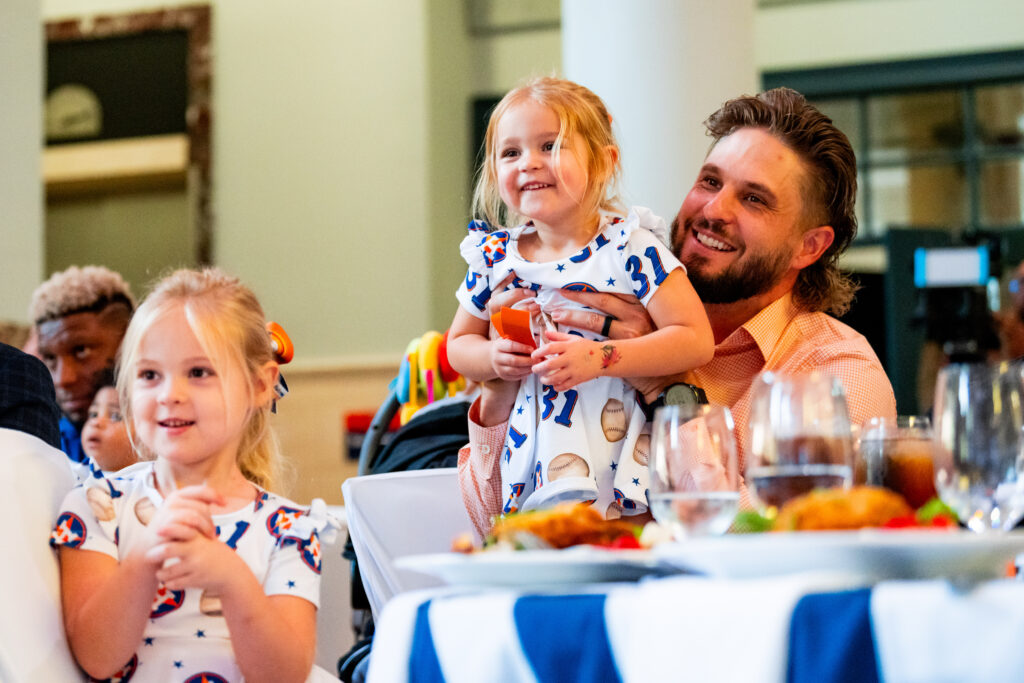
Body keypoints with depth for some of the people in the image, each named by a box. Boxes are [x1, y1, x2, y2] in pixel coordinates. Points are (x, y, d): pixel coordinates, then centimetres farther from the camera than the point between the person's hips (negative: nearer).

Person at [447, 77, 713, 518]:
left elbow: (696, 341, -13)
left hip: (611, 454, -4)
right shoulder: (495, 258, 5)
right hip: (529, 454, 4)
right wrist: (493, 359, -5)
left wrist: (600, 358, -21)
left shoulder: (631, 248, -9)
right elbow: (459, 345, 18)